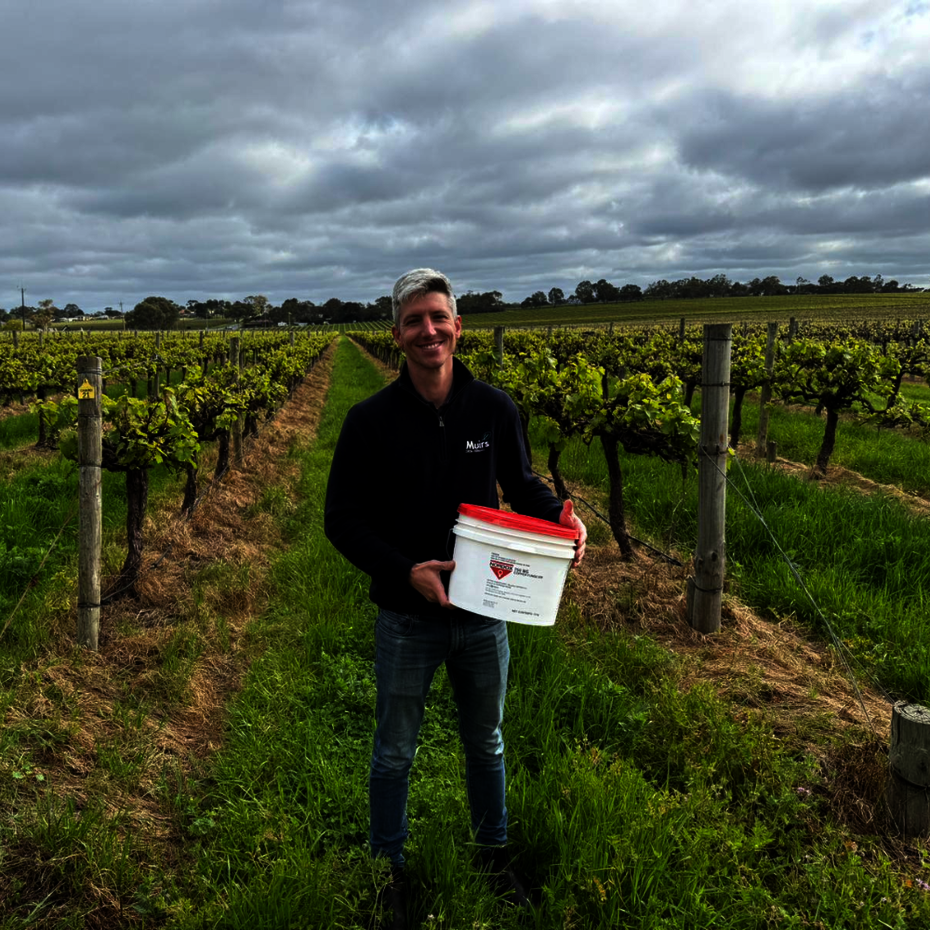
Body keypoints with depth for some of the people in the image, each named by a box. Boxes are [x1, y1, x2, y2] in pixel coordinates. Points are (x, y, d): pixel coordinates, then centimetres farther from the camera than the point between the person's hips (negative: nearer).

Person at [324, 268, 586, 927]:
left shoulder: (495, 410, -6)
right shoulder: (371, 421, -12)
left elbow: (520, 485, 8)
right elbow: (343, 521, -9)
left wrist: (561, 514, -14)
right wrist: (405, 571, -23)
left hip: (484, 612, 2)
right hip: (407, 618, -2)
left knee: (486, 742, 22)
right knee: (395, 753, 16)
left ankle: (494, 850, 46)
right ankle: (389, 866, 40)